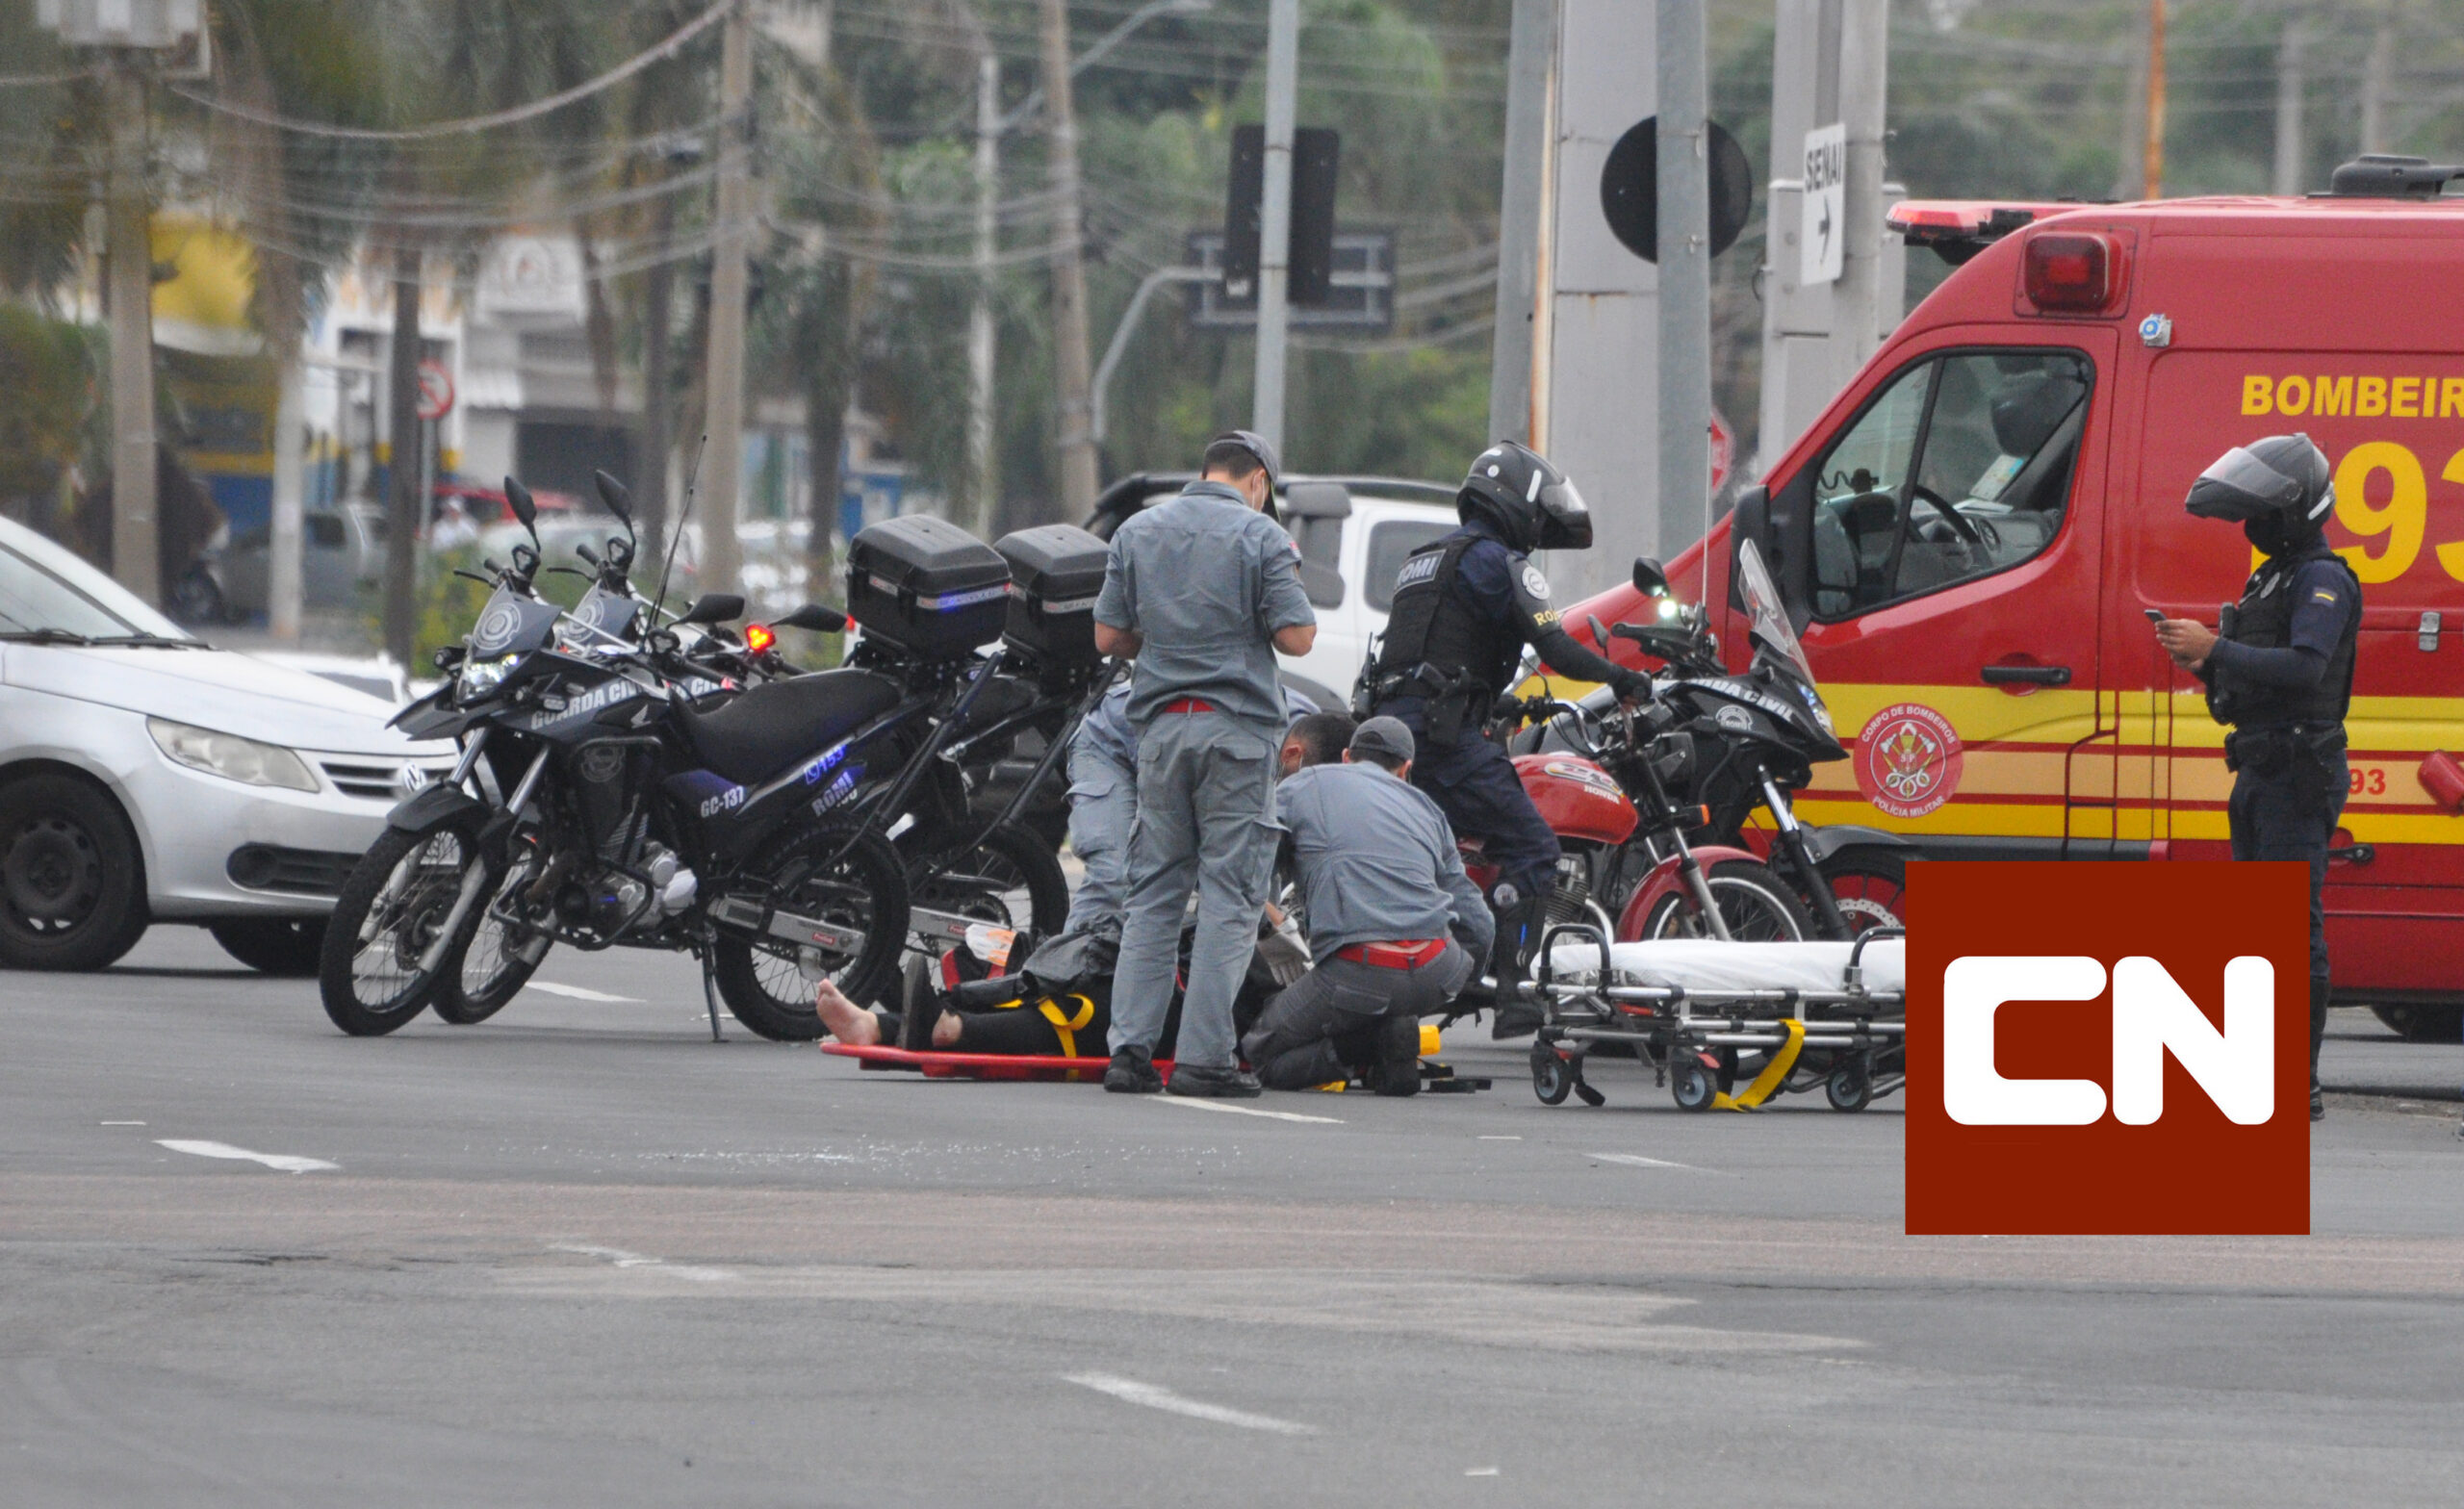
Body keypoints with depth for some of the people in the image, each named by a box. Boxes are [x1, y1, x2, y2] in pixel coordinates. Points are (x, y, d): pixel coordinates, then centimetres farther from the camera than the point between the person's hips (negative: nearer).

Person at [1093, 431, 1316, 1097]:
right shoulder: (1261, 536, -4)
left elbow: (1108, 636, 9)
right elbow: (1297, 637, -8)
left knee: (1152, 894, 9)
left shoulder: (1136, 531, 10)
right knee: (1229, 897, -2)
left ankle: (1130, 1048, 2)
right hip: (1238, 728, -4)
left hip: (1161, 725, 4)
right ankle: (1203, 1055, -7)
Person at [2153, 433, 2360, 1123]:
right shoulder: (2272, 577, 20)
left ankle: (2299, 1086, -12)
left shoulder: (2323, 581, -11)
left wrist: (2216, 649, -24)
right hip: (2261, 774, 11)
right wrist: (2207, 667, 5)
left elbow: (2305, 667, -25)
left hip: (2300, 774, -11)